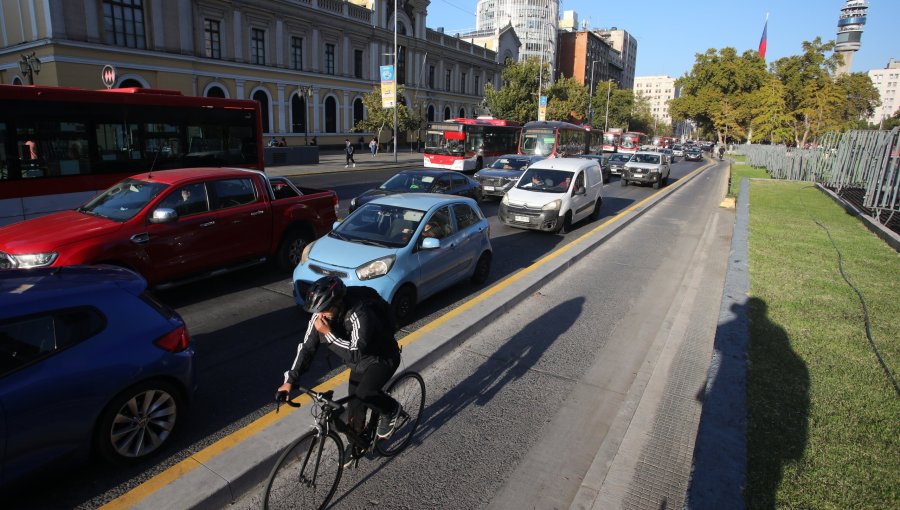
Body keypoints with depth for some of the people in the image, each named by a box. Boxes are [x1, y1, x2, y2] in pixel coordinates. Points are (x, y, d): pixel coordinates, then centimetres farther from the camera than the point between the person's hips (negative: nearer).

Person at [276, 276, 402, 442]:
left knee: (364, 395, -25)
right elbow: (307, 346, -10)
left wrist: (328, 333, -42)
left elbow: (355, 354, -39)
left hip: (383, 358, -6)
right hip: (360, 361, 6)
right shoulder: (321, 314, -17)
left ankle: (392, 410, 4)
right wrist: (290, 380, -14)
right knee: (354, 406, 8)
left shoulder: (360, 314, -38)